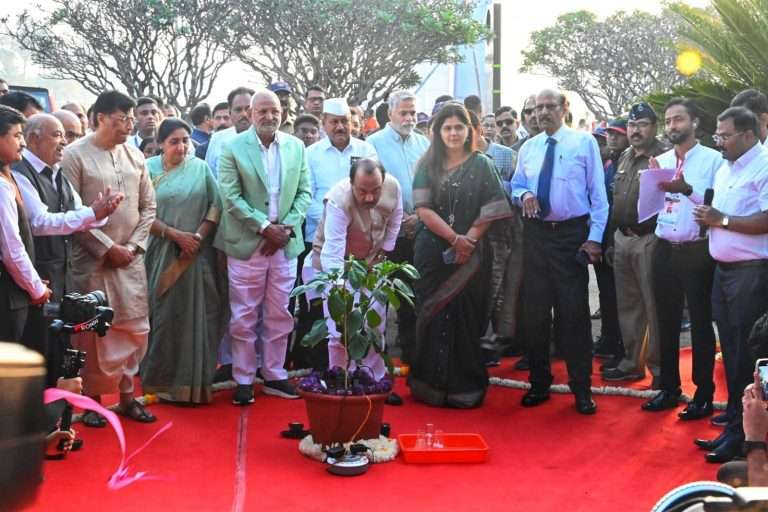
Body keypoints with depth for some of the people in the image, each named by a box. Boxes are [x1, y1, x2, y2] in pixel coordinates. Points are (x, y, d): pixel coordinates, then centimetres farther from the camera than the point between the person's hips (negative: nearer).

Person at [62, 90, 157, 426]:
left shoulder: (135, 156, 8)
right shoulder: (75, 155, -7)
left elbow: (148, 207, 10)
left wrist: (133, 247, -2)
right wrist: (107, 248, -12)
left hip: (130, 257, 5)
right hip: (92, 259, -4)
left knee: (135, 329, 7)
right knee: (92, 332, 2)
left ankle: (126, 395, 20)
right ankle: (91, 400, 15)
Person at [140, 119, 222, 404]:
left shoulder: (201, 168, 4)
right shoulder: (149, 169, 1)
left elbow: (215, 205, 3)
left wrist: (199, 236, -11)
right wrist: (175, 234, -13)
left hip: (197, 254, 1)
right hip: (162, 253, -1)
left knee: (196, 315, 2)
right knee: (164, 316, 4)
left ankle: (193, 381, 11)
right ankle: (162, 381, 16)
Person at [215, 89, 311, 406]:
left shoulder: (296, 147, 7)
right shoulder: (233, 148, -4)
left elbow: (304, 192, 7)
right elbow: (231, 197, -9)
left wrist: (287, 227, -7)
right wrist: (264, 227, -14)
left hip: (285, 244, 3)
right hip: (247, 244, -3)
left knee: (279, 315, 11)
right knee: (244, 317, 4)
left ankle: (274, 375, 22)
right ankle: (243, 380, 14)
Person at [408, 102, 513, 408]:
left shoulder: (481, 165, 4)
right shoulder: (428, 165, 6)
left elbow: (491, 212, -2)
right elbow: (423, 209, -3)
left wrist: (468, 241, -14)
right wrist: (455, 238, -13)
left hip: (471, 255, -1)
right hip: (433, 254, 1)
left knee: (466, 318, 1)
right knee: (434, 317, 2)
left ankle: (466, 388, 10)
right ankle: (432, 385, 12)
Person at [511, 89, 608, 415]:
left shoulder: (584, 142, -1)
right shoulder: (528, 148, 10)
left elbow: (598, 193, -3)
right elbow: (516, 185, 19)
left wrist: (595, 238, -10)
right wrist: (523, 195, -7)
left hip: (572, 234, -4)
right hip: (536, 234, 4)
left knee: (574, 311, -2)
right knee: (534, 310, 8)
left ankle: (581, 388, 9)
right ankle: (539, 383, 21)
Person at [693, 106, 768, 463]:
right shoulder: (724, 170, 17)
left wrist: (722, 220, -16)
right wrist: (706, 216, 3)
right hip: (723, 270, 8)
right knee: (731, 353, 13)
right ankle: (735, 424, 22)